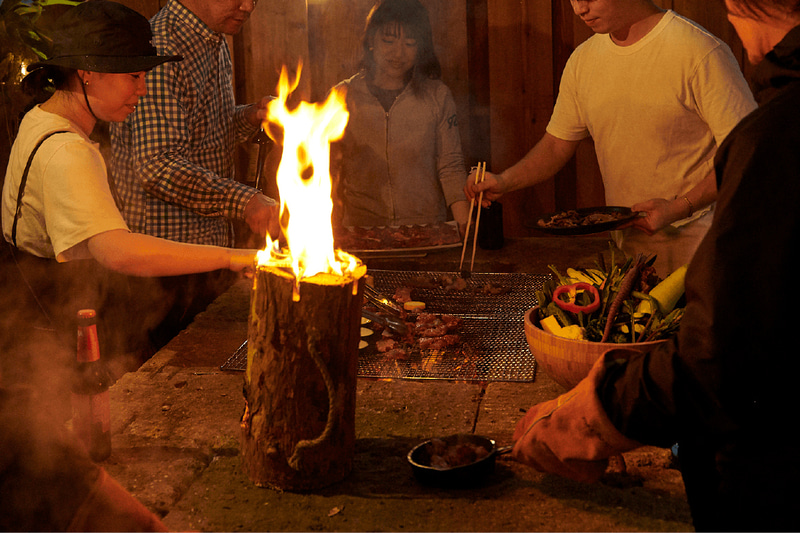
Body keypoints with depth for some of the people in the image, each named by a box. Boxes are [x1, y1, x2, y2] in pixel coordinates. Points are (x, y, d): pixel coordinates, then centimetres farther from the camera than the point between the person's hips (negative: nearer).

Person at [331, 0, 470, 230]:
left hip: (426, 227, 0)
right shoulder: (344, 95, 7)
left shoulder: (438, 96, 7)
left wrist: (465, 228, -9)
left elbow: (451, 168, 5)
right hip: (360, 227, 0)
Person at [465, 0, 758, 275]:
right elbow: (557, 144, 14)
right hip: (625, 244, 5)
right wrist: (505, 181, -4)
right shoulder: (583, 60, 5)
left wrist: (679, 208, -24)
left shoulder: (700, 51, -16)